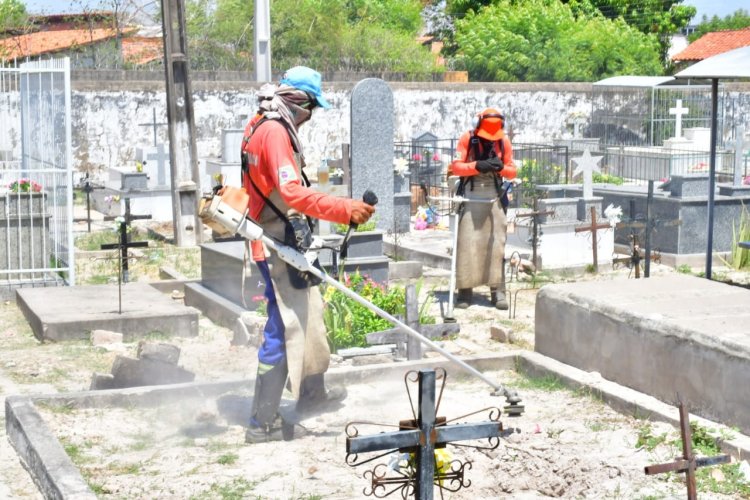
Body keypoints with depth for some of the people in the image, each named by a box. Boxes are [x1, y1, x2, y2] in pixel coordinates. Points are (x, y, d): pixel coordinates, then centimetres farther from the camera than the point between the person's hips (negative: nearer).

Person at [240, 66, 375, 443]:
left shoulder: (263, 128, 14)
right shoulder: (275, 132, -19)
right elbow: (293, 194, -29)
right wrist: (345, 210, -31)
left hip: (285, 242, 11)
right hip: (279, 246, -11)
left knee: (308, 314, 23)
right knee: (284, 329, -8)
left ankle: (311, 391, 40)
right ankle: (263, 423, -3)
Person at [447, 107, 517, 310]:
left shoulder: (504, 141, 2)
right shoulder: (467, 138, -4)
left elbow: (512, 172, 5)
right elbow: (455, 167, -8)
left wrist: (501, 167, -17)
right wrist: (476, 166, -24)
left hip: (494, 198, 2)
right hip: (470, 197, -2)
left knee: (496, 244, -2)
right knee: (467, 243, -3)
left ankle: (498, 290, 1)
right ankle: (465, 290, 2)